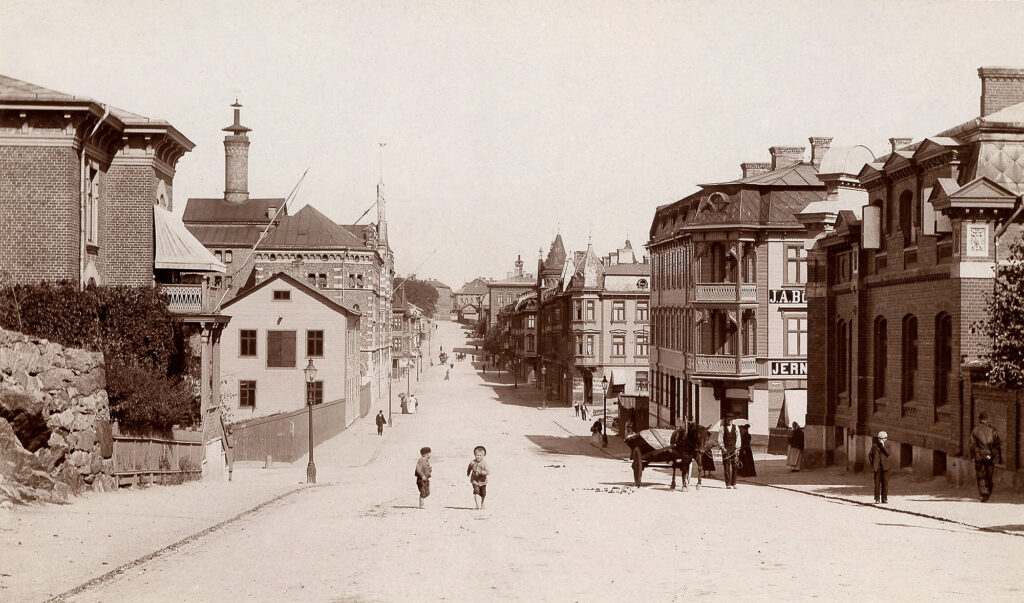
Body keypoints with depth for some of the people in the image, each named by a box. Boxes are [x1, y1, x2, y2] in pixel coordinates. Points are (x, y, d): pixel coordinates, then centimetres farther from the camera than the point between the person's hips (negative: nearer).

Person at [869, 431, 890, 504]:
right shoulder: (875, 446, 6)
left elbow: (888, 453, -10)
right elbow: (870, 455, 11)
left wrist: (883, 446, -16)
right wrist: (872, 464, 3)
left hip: (885, 467, 1)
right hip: (877, 467, -1)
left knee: (885, 482, -1)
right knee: (877, 483, -2)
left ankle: (884, 499, 4)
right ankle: (877, 499, 2)